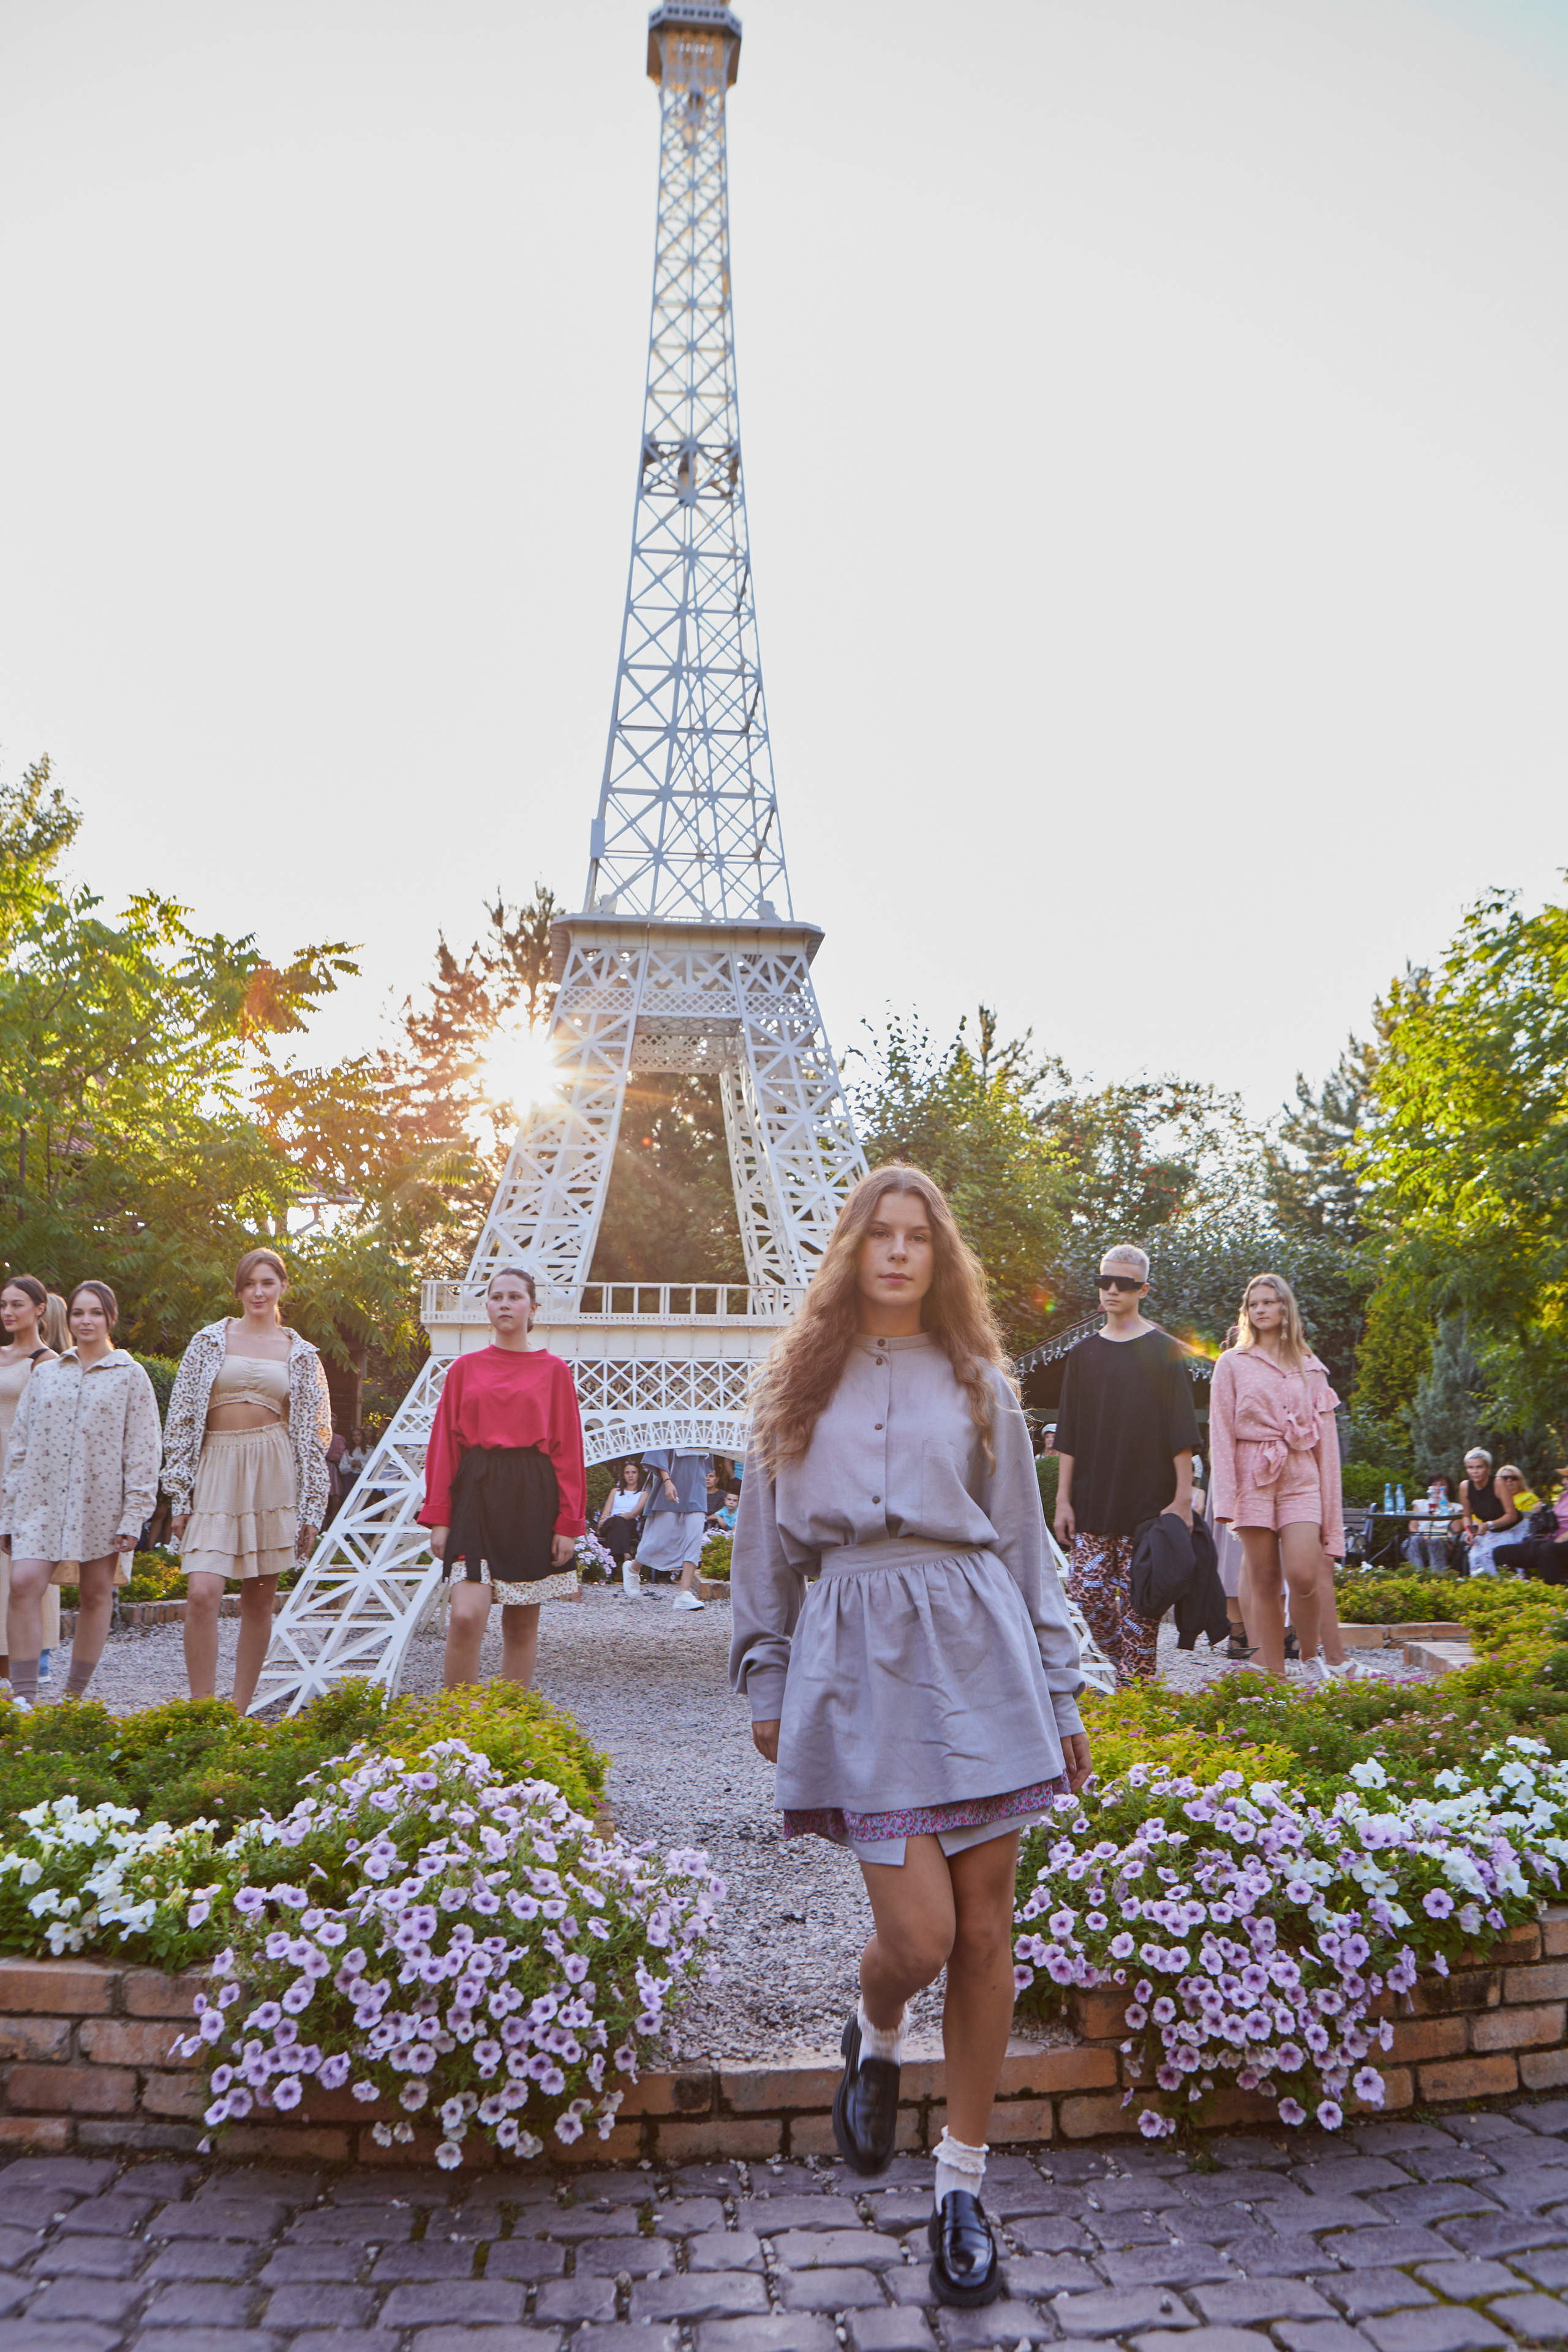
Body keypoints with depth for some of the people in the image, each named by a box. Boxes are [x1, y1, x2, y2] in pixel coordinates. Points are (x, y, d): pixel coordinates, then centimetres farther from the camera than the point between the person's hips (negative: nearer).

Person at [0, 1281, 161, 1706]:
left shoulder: (130, 1376, 4)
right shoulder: (45, 1374, 13)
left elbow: (142, 1454, 0)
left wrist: (133, 1516, -8)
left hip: (100, 1503, -2)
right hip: (42, 1498, 2)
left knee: (96, 1593, 3)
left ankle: (74, 1695, 17)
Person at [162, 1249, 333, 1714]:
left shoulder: (300, 1354, 10)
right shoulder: (211, 1340, 7)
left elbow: (314, 1435, 10)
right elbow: (182, 1418, 6)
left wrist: (311, 1509, 4)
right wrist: (181, 1496, 0)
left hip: (275, 1474, 1)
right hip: (216, 1470, -1)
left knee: (260, 1601, 4)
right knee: (202, 1593, -15)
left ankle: (240, 1712, 15)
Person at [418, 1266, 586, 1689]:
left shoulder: (554, 1369, 6)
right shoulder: (466, 1368, 9)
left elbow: (568, 1448, 4)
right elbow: (444, 1443, 8)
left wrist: (568, 1523, -2)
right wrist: (438, 1517, 0)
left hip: (532, 1497, 0)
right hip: (476, 1494, 0)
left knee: (522, 1624, 6)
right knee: (467, 1616, -13)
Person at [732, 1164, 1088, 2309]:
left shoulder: (977, 1383, 11)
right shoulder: (801, 1382, 10)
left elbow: (1025, 1543, 12)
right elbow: (766, 1543, 13)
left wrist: (1061, 1694, 11)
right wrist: (766, 1683, 11)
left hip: (975, 1654, 1)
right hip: (854, 1657, -1)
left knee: (985, 1931, 3)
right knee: (920, 1935, -7)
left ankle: (963, 2185, 22)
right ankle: (876, 2039, 30)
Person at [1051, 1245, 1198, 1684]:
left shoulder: (1164, 1351, 2)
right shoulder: (1083, 1354, 12)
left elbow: (1182, 1435, -1)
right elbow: (1068, 1437, 13)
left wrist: (1183, 1499, -7)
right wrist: (1063, 1499, 7)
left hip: (1148, 1503, -3)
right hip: (1091, 1503, 4)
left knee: (1139, 1601, -3)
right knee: (1088, 1592, -2)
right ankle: (1126, 1665, 19)